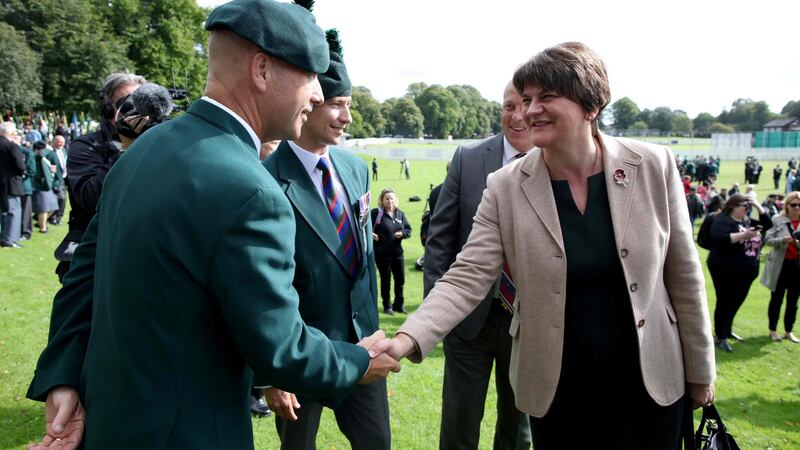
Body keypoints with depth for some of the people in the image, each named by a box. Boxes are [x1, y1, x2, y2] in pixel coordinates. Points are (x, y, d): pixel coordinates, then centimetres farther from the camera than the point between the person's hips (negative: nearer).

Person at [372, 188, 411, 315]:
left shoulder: (400, 214, 8)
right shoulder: (376, 213, -6)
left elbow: (408, 230, 12)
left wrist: (402, 233, -8)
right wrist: (371, 234, -24)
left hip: (397, 252, 5)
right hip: (381, 254, -4)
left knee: (400, 279, 10)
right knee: (386, 280, 6)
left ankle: (399, 304, 26)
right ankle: (387, 306, 20)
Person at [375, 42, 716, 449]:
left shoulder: (653, 167, -8)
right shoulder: (505, 187, -10)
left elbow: (683, 275, -1)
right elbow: (468, 277, -14)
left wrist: (699, 370, 5)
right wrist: (408, 338, -29)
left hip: (650, 384, 1)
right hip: (557, 392, 0)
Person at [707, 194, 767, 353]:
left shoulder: (747, 221, 13)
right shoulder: (722, 220, -11)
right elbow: (718, 239, -26)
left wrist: (758, 207, 4)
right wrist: (743, 235, -29)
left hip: (745, 271, 8)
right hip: (726, 270, -8)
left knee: (736, 302, 17)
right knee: (725, 303, -1)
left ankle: (727, 330, 34)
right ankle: (720, 337, 7)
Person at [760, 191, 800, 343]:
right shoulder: (777, 219, -5)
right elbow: (767, 239, -7)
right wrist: (782, 240, -25)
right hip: (780, 266, -3)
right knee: (776, 299, 9)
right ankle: (773, 330, 23)